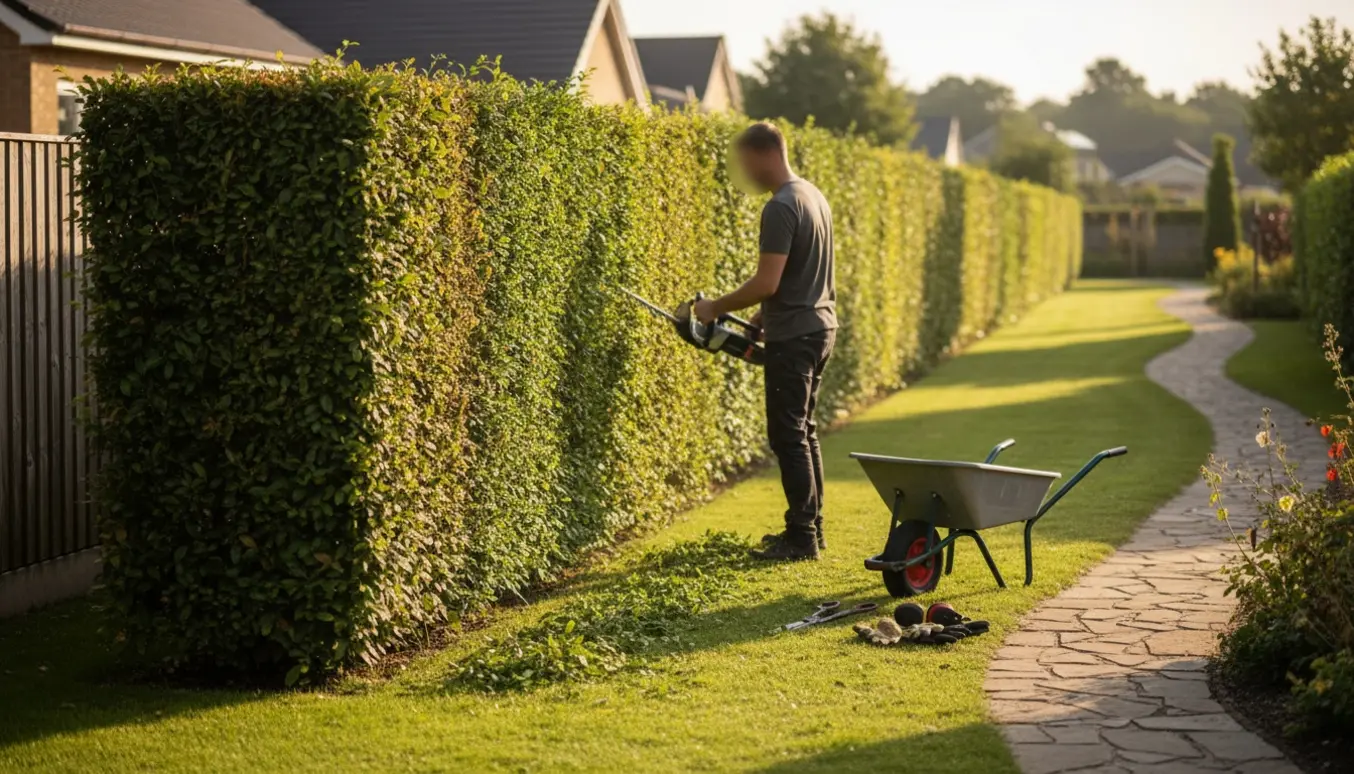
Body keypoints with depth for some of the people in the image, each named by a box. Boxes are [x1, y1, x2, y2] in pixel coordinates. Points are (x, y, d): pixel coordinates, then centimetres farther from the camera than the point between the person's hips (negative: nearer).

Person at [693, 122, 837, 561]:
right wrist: (765, 316, 19)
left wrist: (716, 308, -11)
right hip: (820, 327, 10)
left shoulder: (780, 209, -19)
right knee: (803, 431, 16)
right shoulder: (814, 196, 12)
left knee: (788, 436, -5)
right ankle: (810, 527, 21)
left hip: (793, 337, -10)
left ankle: (802, 538, -3)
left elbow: (767, 283, -22)